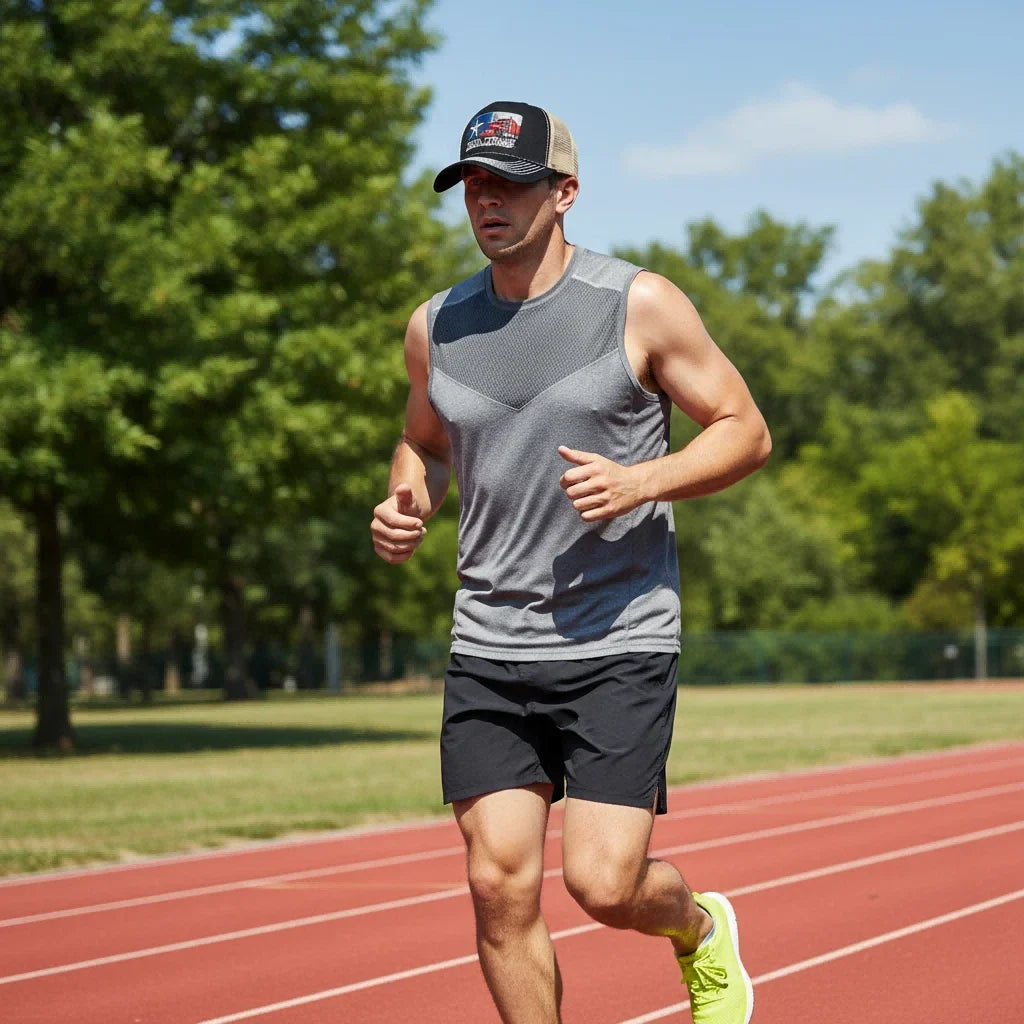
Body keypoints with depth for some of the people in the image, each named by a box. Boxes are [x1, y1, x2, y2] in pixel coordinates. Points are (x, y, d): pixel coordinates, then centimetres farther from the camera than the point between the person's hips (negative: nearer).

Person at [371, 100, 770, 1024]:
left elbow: (745, 432, -1)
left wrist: (636, 484, -17)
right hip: (488, 647, 4)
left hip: (619, 644, -4)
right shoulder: (436, 327, 7)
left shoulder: (640, 307, -5)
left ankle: (702, 929, 26)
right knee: (500, 885, -3)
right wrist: (405, 505, 2)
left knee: (605, 885, -9)